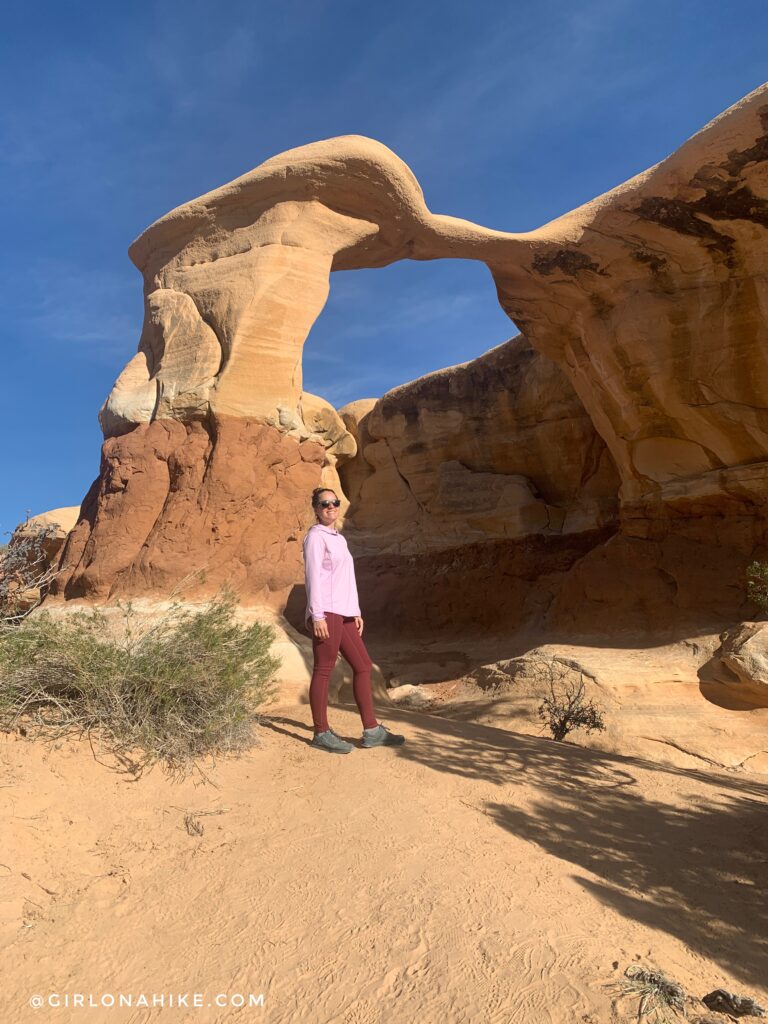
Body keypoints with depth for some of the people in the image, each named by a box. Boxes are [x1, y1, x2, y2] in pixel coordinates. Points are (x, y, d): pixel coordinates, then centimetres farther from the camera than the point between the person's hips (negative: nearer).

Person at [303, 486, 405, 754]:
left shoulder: (339, 538, 20)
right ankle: (321, 733, 11)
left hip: (343, 613, 9)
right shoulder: (315, 536, -5)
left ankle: (372, 731, 17)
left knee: (363, 666, 10)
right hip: (326, 613, -9)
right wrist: (317, 615, -17)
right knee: (323, 671, -1)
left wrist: (356, 611, 18)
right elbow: (313, 576, -12)